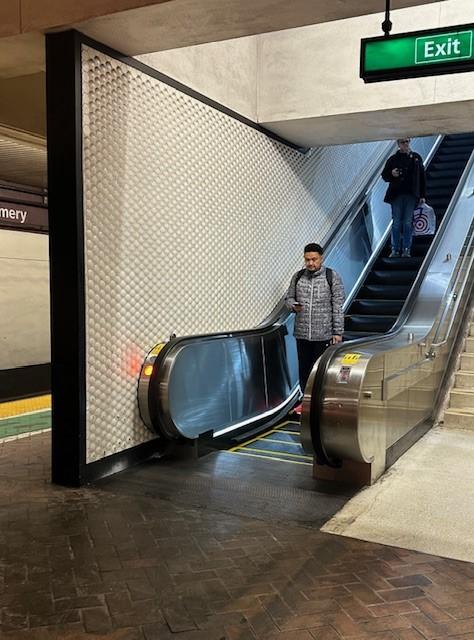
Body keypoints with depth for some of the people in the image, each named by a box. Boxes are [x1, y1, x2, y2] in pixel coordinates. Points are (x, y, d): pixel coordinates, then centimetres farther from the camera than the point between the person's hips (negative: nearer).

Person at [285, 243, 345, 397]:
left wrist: (338, 332, -8)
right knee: (304, 369, 12)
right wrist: (294, 306, -9)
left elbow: (338, 307, -5)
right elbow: (288, 298, 15)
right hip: (301, 334, 4)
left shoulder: (333, 277, -4)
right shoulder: (298, 277, 6)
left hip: (324, 335, -3)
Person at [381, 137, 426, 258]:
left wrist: (422, 195, 5)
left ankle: (406, 250, 4)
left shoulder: (416, 158, 10)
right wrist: (391, 174, -15)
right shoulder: (393, 159, 7)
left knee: (408, 223, 1)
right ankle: (395, 249, 5)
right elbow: (384, 175, 9)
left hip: (411, 195, 1)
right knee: (396, 223, 0)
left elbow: (422, 177, 10)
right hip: (396, 195, 0)